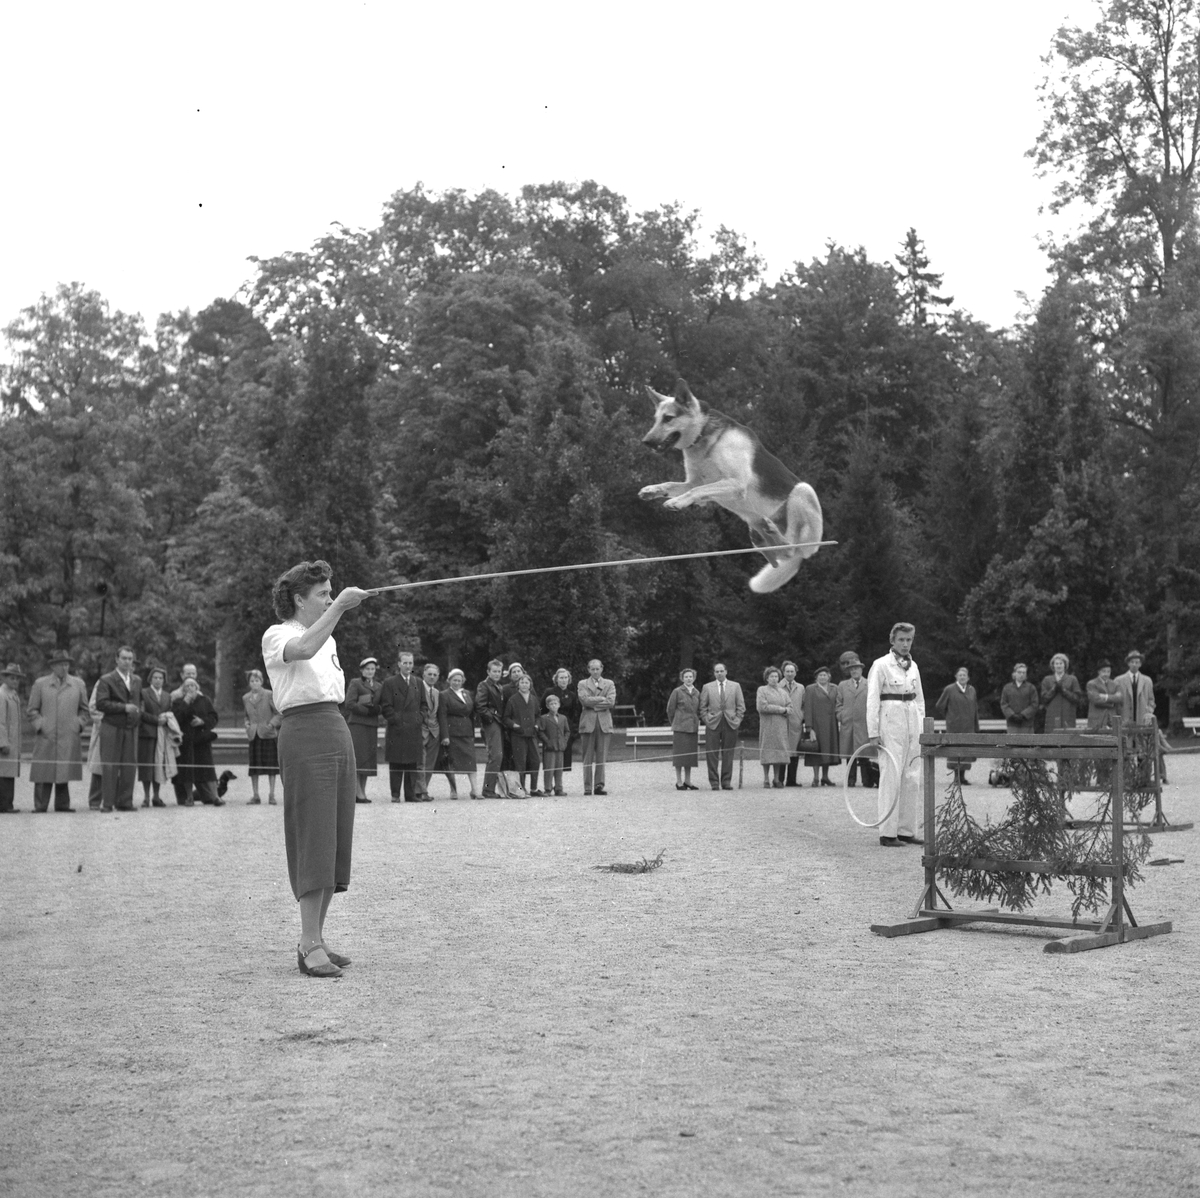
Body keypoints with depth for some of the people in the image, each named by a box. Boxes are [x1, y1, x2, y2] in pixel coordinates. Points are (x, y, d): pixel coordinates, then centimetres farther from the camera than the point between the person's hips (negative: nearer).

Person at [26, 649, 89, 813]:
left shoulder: (78, 684, 12)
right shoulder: (40, 684, 8)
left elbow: (84, 710, 18)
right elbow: (32, 710, 8)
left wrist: (79, 724, 4)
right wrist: (40, 725, -4)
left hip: (69, 738, 1)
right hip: (46, 738, -1)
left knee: (65, 771, 1)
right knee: (44, 772, -4)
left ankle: (62, 804, 8)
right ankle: (40, 805, 1)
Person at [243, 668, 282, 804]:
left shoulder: (268, 695, -4)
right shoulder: (245, 698, 9)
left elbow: (279, 713, -2)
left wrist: (272, 724, -15)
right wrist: (247, 724, 4)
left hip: (268, 734, -3)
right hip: (253, 735, 3)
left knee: (271, 765, 0)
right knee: (254, 766, 3)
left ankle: (271, 795, 6)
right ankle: (255, 795, 9)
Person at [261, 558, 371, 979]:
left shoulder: (330, 639, 21)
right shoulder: (276, 636, -3)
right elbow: (304, 649, -27)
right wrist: (339, 607, -30)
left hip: (338, 730, 8)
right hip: (304, 733, -8)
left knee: (335, 842, 6)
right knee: (314, 839, -12)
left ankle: (314, 939, 12)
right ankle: (310, 945, -11)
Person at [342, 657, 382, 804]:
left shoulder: (379, 686, 17)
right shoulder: (355, 683, 2)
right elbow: (350, 704, -7)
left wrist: (375, 709, -9)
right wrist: (367, 710, -13)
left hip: (372, 726, 6)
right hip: (357, 724, -6)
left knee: (368, 759, 4)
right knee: (357, 758, -10)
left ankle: (362, 792, 8)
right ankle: (358, 793, -12)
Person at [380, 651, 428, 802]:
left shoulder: (418, 683, 14)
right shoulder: (390, 683, 1)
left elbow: (423, 704, 16)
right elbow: (386, 706, -3)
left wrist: (419, 719, 1)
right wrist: (396, 720, -11)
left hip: (415, 729, 4)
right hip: (396, 730, -4)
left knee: (413, 763, 5)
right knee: (396, 764, -2)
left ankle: (411, 794, 10)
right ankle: (395, 794, 3)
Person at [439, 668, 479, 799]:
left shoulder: (468, 694, 15)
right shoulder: (445, 695, -1)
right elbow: (442, 716, -7)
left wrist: (473, 732, 10)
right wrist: (445, 736, -15)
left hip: (467, 731, 4)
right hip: (452, 732, -4)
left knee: (470, 760, -5)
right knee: (452, 761, 0)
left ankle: (474, 789, -8)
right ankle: (453, 789, 9)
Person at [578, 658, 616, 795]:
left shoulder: (609, 684, 14)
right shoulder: (583, 684, 12)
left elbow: (611, 702, -1)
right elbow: (584, 700, -7)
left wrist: (593, 703, -4)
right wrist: (602, 699, -5)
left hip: (604, 723, 1)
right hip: (588, 722, -1)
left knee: (602, 757, -3)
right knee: (587, 757, -2)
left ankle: (599, 785, -2)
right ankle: (587, 787, -1)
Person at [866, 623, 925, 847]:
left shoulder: (913, 666, 14)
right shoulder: (881, 665, -4)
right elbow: (872, 700, -7)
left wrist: (922, 727, 12)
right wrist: (873, 732, -12)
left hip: (912, 722, 6)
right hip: (891, 721, -6)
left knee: (912, 780, 6)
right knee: (891, 777, -7)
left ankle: (906, 831, 13)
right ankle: (887, 833, -4)